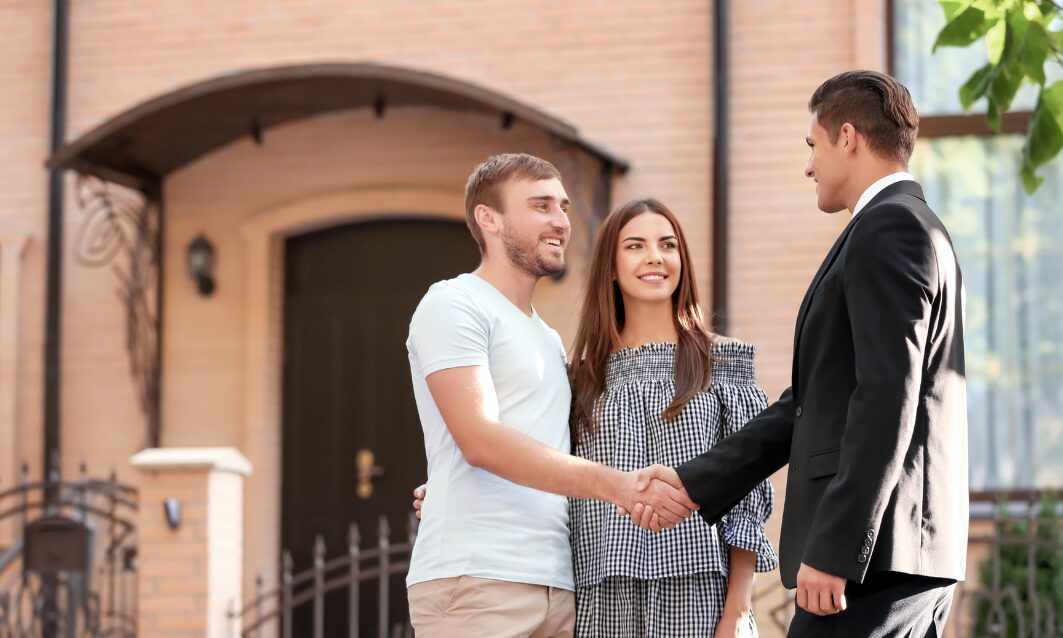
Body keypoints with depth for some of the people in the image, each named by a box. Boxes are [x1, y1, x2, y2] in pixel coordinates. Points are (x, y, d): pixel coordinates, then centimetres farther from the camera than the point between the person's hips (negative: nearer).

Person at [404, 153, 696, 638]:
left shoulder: (549, 340, 25)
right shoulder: (453, 305, -2)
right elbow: (480, 440, -15)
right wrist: (616, 485, -22)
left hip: (558, 584, 8)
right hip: (475, 580, -8)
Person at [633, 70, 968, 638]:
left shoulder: (889, 227, -9)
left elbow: (888, 397, -19)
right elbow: (811, 401, 21)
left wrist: (834, 547, -22)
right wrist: (695, 483, 16)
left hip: (874, 549, -10)